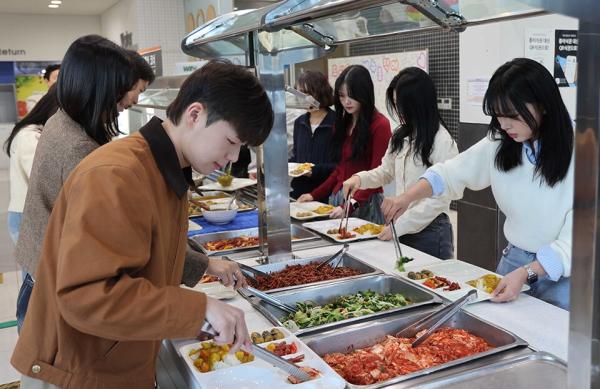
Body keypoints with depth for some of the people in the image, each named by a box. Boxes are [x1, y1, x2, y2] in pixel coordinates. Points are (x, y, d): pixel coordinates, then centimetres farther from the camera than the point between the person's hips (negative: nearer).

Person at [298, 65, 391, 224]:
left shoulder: (380, 125, -9)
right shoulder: (342, 123, 12)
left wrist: (350, 205, -22)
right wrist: (315, 195, 7)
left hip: (365, 203, -6)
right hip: (337, 198, 6)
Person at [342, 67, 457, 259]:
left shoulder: (443, 142, -16)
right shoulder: (401, 136, 4)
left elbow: (439, 199, -18)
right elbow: (386, 171, 17)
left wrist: (399, 226, -19)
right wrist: (360, 178, -3)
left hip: (429, 231, -6)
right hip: (402, 230, 6)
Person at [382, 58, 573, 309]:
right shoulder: (500, 144, -4)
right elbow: (450, 173, 6)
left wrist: (526, 274, -31)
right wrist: (406, 198, -10)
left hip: (561, 273, -4)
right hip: (513, 261, 5)